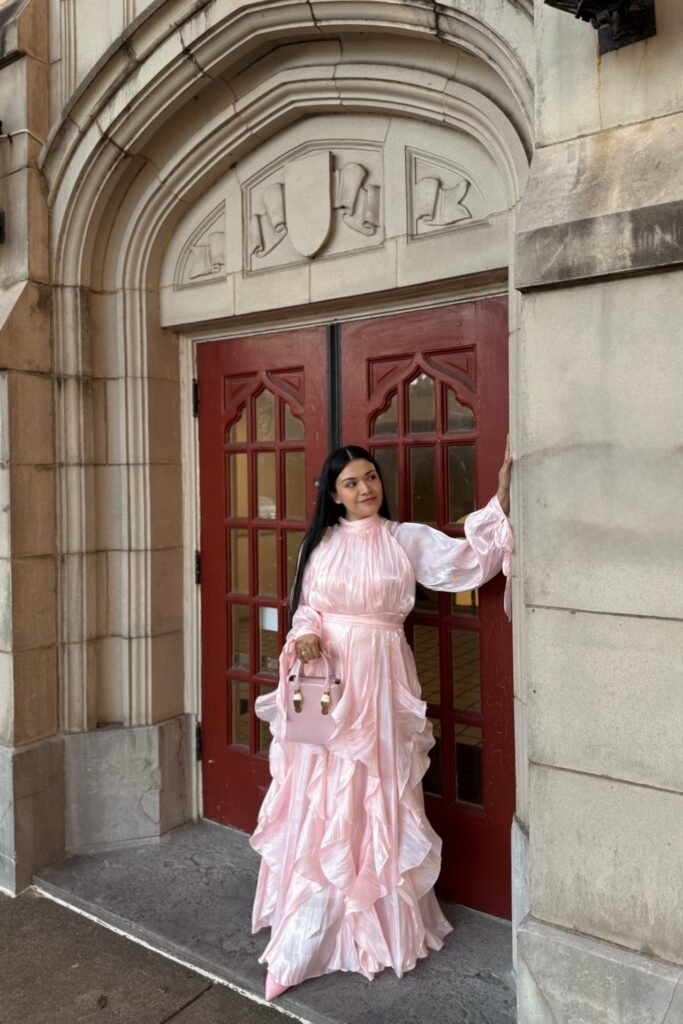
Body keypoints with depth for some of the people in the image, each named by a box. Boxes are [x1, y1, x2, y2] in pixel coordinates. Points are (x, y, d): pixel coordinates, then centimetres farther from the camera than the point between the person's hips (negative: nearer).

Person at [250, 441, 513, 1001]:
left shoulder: (408, 539, 0)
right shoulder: (321, 543, 8)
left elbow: (470, 561, -8)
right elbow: (307, 607, 11)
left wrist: (501, 501, -16)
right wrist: (306, 635, -10)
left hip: (380, 677, -2)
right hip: (327, 676, 3)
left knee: (379, 796, 5)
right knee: (321, 798, 9)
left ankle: (384, 921, 24)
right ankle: (315, 923, 27)